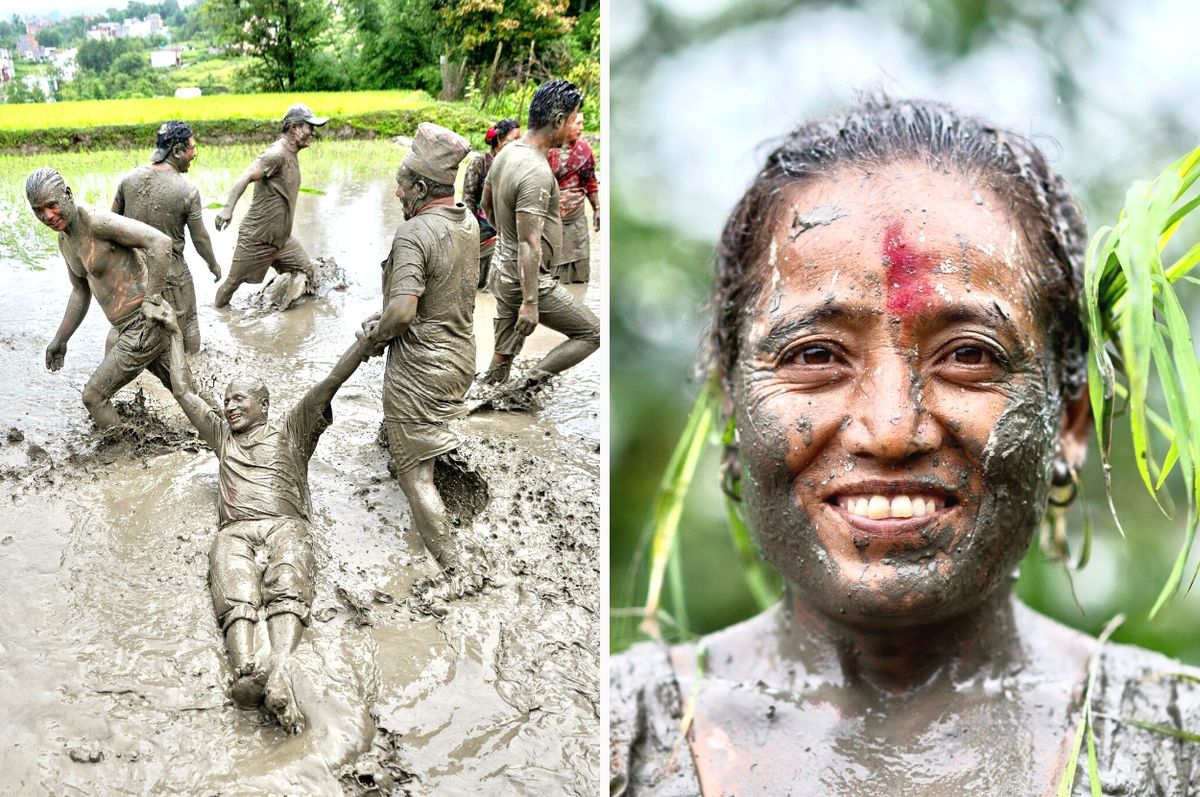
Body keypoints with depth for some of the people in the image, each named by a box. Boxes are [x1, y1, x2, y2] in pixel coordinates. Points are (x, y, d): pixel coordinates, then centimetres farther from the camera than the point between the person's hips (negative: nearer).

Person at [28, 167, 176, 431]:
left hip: (145, 326, -10)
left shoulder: (97, 221, -21)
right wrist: (60, 339, 21)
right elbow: (81, 292, 23)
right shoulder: (65, 239, 10)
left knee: (94, 396, -2)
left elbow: (160, 242, -30)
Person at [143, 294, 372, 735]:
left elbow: (331, 382, 18)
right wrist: (175, 332, 43)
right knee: (237, 598, -31)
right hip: (235, 530, 2)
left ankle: (277, 666, -60)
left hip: (286, 523, -2)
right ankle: (247, 673, -58)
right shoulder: (222, 435, 40)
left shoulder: (290, 429, 29)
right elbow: (183, 391, 41)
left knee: (288, 591, -34)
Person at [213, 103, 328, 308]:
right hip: (257, 240, -9)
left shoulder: (292, 154, 9)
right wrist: (228, 208, -46)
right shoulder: (277, 154, -21)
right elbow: (245, 177, -33)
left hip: (282, 239, 9)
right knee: (233, 283, 4)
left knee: (306, 272, 5)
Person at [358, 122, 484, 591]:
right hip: (461, 355, 9)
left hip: (419, 366, -8)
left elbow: (402, 311, -32)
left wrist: (377, 334, -11)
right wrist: (384, 317, 12)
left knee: (414, 473, -1)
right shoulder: (468, 224, 3)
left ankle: (454, 571, -3)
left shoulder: (414, 233, -23)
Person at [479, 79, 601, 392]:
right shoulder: (537, 173, -26)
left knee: (503, 356, 21)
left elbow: (486, 204, 21)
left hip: (500, 270, 9)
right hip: (525, 280, -9)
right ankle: (528, 385, -3)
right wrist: (530, 302, -27)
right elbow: (529, 244, -28)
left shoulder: (507, 153, 4)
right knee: (592, 333, 2)